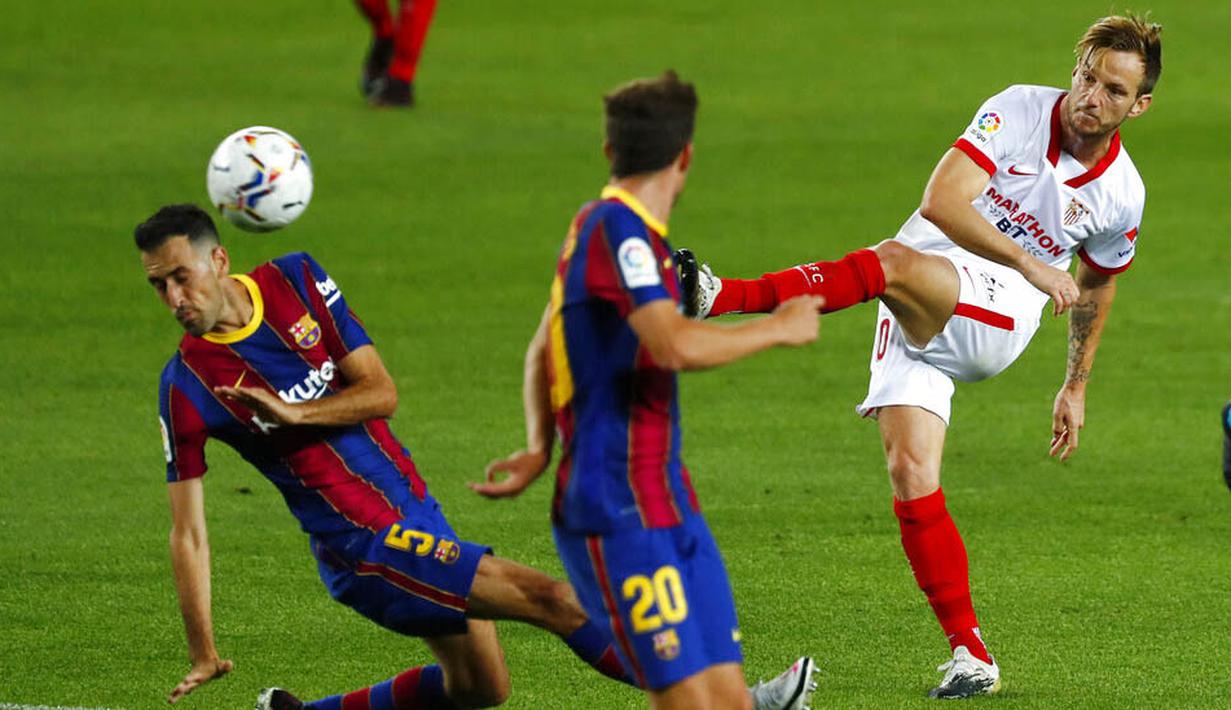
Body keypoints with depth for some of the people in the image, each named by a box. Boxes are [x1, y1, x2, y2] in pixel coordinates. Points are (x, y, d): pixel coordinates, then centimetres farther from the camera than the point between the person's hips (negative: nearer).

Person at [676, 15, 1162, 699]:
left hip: (996, 315, -1)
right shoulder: (1018, 111, -5)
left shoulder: (1121, 195, 3)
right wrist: (1029, 263, -25)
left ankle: (723, 297, -42)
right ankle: (970, 653, -7)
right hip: (914, 321, 1)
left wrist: (1075, 388, 29)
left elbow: (1096, 285, 23)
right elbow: (941, 201, -17)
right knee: (910, 474, -15)